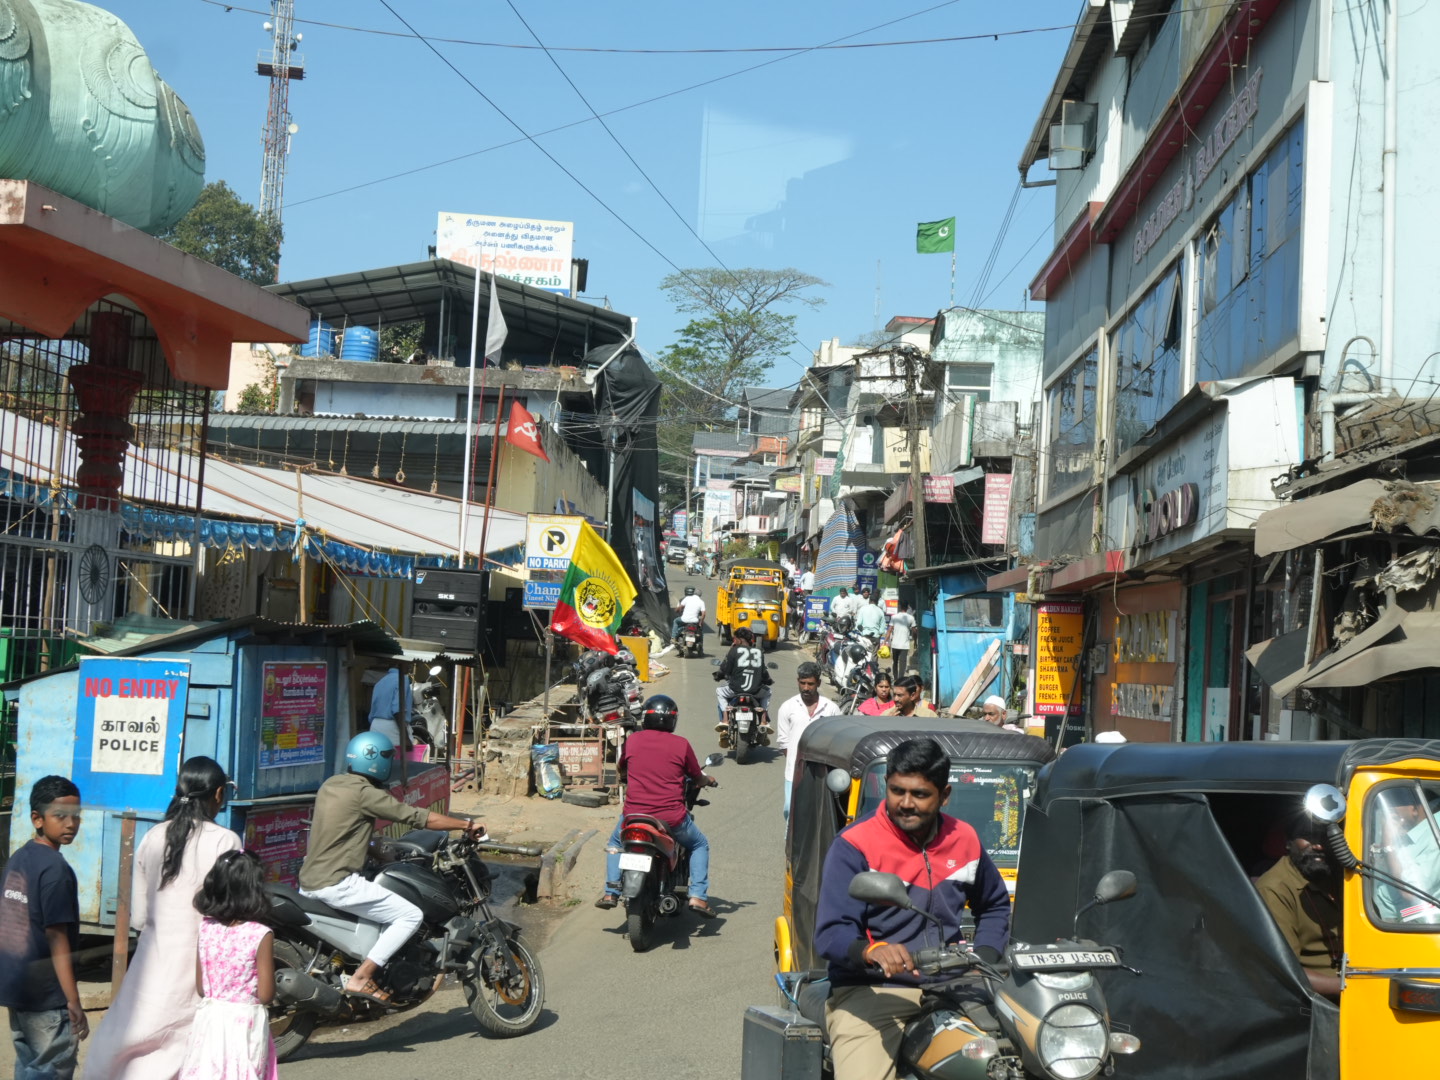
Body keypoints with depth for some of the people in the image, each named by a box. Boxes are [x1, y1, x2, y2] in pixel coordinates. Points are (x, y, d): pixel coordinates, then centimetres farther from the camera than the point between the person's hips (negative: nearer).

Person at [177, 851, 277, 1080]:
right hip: (245, 1023, -4)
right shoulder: (261, 935, -14)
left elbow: (200, 988, 6)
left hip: (210, 1020, 4)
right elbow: (266, 994, -11)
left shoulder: (205, 929, -1)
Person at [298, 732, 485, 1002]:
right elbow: (418, 817, -13)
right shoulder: (365, 793, -13)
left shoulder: (330, 785, 12)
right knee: (410, 915, -6)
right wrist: (467, 825, -5)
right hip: (338, 883, -9)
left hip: (307, 883, 9)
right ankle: (361, 978, -11)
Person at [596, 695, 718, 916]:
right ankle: (698, 896, 8)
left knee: (615, 843, 31)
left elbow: (620, 769, 22)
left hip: (633, 814, 2)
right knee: (700, 845, 23)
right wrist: (708, 780, 31)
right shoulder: (681, 744, -3)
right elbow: (697, 778, 8)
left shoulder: (633, 740, 3)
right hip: (671, 818, -2)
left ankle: (611, 892, 17)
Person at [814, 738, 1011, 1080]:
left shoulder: (964, 840, 10)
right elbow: (830, 934, -14)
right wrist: (871, 951, -35)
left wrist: (985, 958, 9)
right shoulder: (854, 846, -7)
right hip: (869, 991, -4)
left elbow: (995, 904, 27)